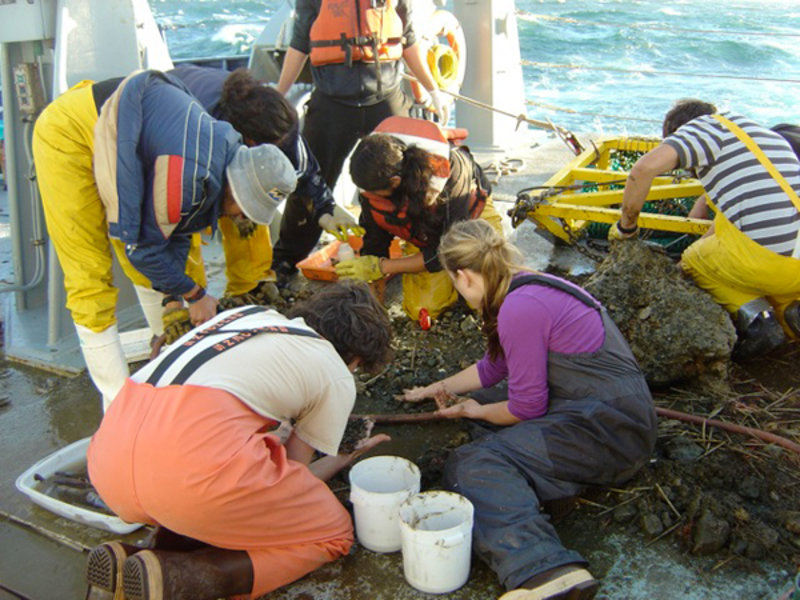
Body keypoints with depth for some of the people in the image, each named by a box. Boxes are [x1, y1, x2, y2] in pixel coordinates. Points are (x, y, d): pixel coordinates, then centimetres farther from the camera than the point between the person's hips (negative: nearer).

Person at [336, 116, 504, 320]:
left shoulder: (450, 173, -41)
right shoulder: (372, 180, -28)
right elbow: (374, 243, -13)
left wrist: (381, 266, -31)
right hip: (423, 237, 3)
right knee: (421, 310, -14)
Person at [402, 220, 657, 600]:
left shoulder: (521, 308, -17)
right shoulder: (530, 285, 13)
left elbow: (527, 407, -12)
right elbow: (494, 367, 27)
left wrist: (476, 411, 8)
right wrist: (439, 388, 39)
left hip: (606, 431, -11)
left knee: (469, 464, -21)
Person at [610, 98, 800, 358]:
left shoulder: (707, 125, 4)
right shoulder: (768, 134, 28)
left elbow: (646, 167, -12)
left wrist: (626, 226, 1)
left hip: (767, 257, -7)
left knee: (694, 260, 21)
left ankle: (755, 316, 1)